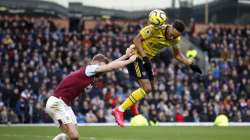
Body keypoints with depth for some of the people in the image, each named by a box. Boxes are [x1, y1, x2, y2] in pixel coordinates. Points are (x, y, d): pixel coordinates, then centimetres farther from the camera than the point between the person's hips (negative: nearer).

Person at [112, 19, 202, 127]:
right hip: (136, 56, -8)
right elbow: (136, 40, -21)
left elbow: (177, 55, 12)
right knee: (146, 88, -19)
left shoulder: (175, 39, -5)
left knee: (149, 87, 20)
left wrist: (191, 64, 1)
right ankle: (119, 110, -16)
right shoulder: (155, 29, -27)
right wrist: (144, 57, -28)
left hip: (146, 59, 8)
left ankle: (132, 104, 51)